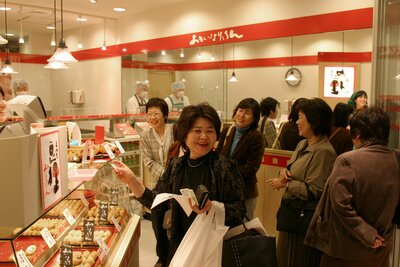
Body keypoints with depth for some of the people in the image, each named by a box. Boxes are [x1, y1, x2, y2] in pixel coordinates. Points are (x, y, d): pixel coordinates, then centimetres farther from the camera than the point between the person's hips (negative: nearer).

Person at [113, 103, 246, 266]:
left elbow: (239, 211, -13)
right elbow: (157, 204, 1)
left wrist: (212, 207, -30)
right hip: (180, 245, 4)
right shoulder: (175, 165, -1)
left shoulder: (225, 166, -13)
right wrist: (132, 181, -9)